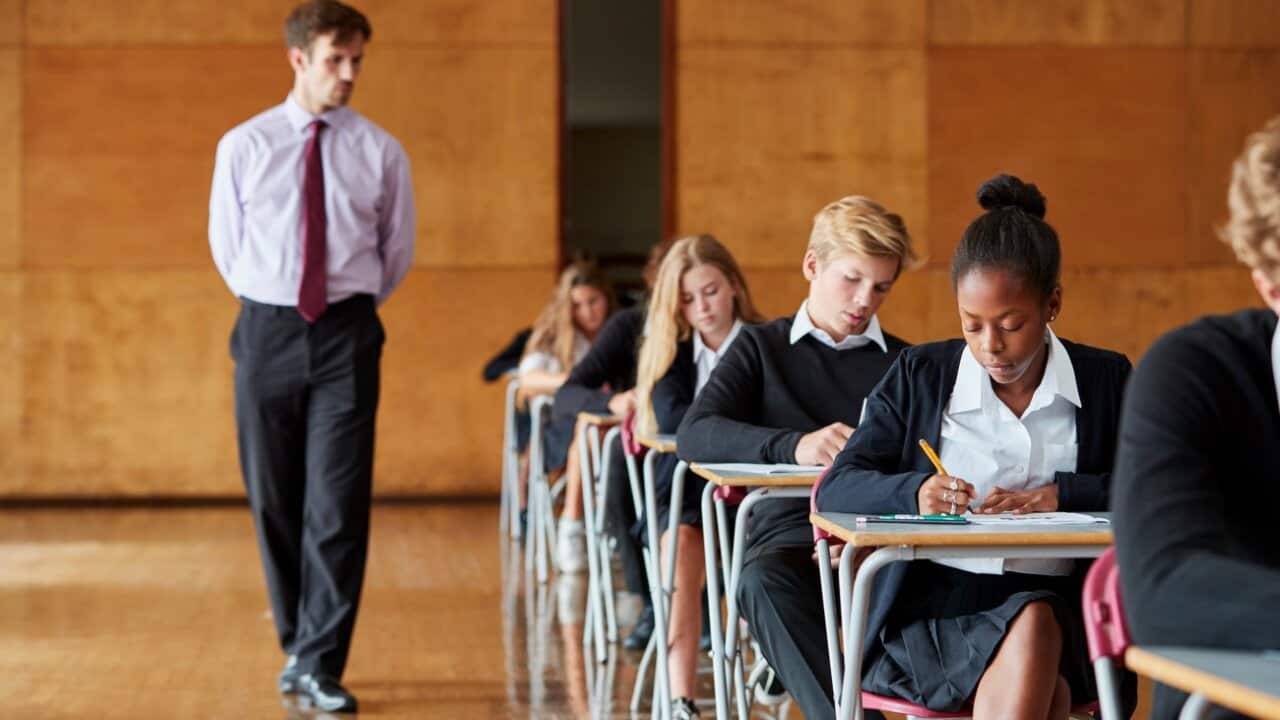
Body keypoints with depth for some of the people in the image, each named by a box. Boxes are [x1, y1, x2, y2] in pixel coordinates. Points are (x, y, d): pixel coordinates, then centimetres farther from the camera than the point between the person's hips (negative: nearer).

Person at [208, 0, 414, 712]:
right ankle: (299, 645, 23)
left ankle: (320, 665, -2)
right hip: (267, 331, 1)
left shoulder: (380, 152, 1)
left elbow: (398, 250, 12)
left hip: (346, 334, -1)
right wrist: (268, 307, 12)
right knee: (274, 500, 7)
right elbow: (225, 244, 12)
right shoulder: (244, 146, 1)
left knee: (338, 504, -6)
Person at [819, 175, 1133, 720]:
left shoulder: (1106, 382, 11)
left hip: (1057, 607, 1)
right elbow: (835, 490, 5)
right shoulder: (919, 376, 11)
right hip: (931, 608, -1)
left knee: (1033, 625, -37)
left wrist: (1059, 494, -12)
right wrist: (913, 491, -16)